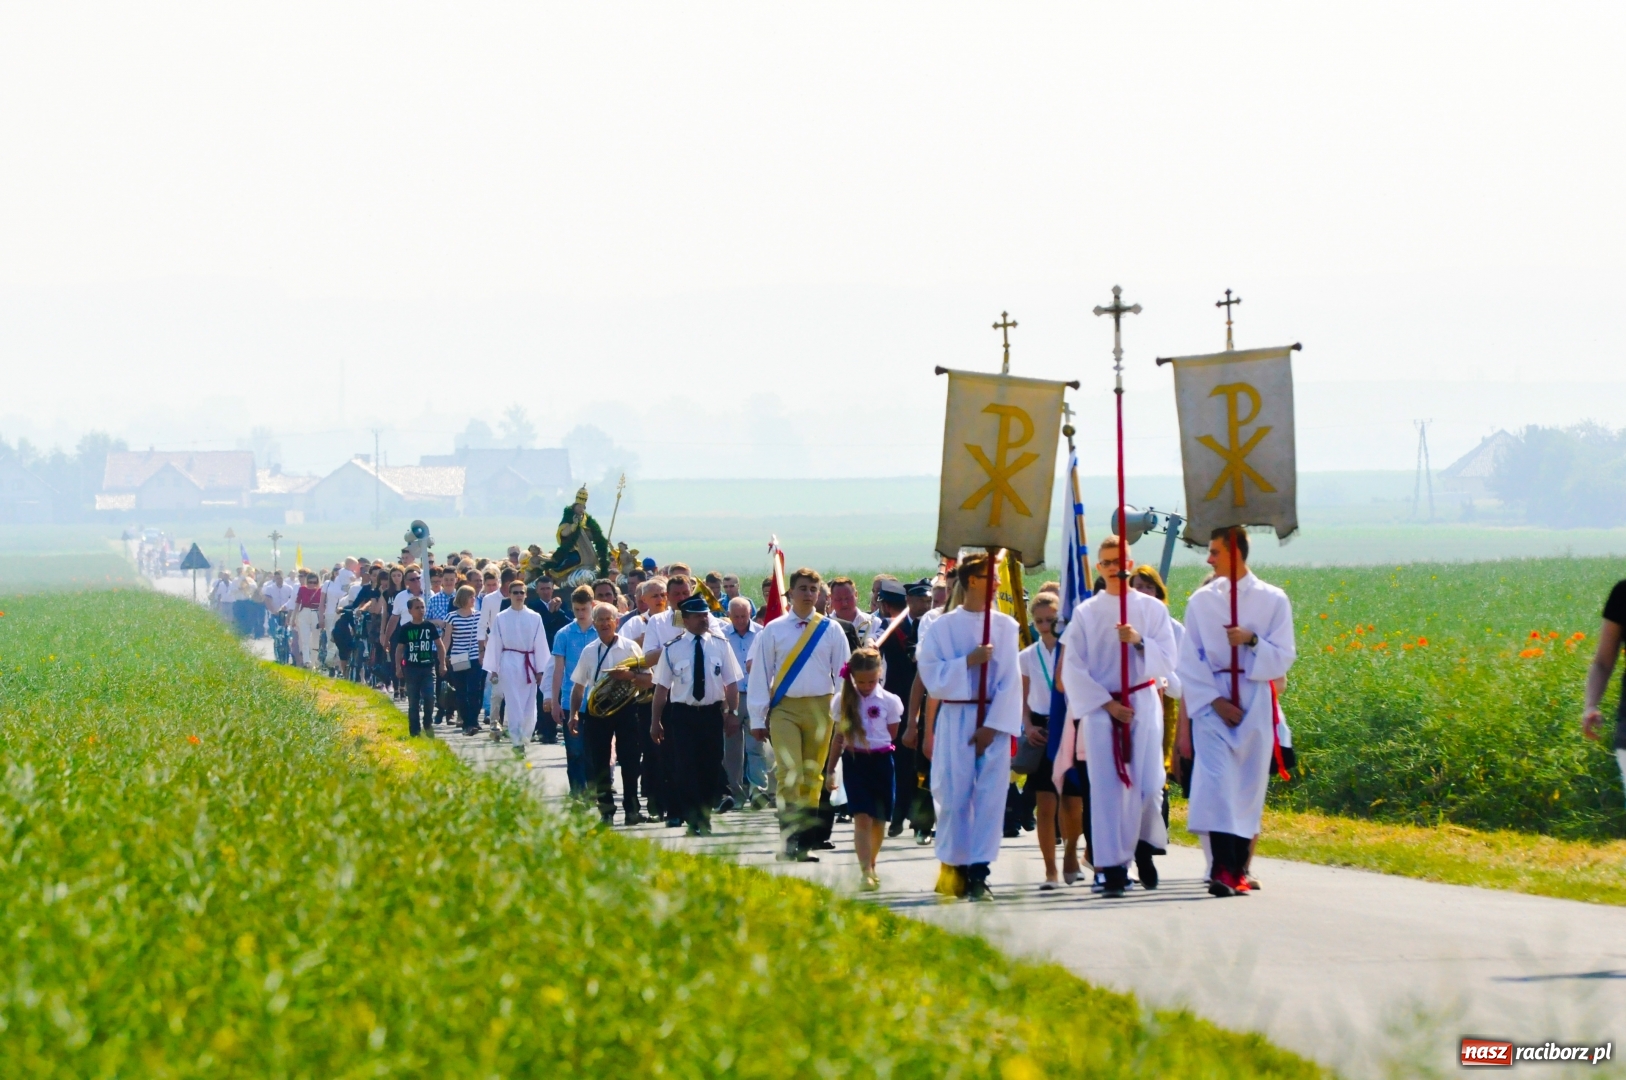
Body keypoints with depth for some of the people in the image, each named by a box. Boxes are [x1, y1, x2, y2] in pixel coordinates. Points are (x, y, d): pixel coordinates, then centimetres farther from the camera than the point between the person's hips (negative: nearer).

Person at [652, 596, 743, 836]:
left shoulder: (720, 645, 3)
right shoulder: (673, 649, -2)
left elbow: (732, 683, 5)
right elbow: (662, 686, 1)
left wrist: (732, 713, -2)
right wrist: (655, 721, 1)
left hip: (712, 713, 2)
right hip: (683, 714, -2)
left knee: (711, 768, 6)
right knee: (686, 769, -8)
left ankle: (705, 817, 18)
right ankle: (694, 820, -5)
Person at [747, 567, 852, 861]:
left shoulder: (831, 632, 6)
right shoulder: (773, 631, 2)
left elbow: (842, 674, 9)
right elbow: (760, 675, 3)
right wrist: (757, 719, 0)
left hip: (820, 708, 2)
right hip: (785, 708, -2)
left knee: (813, 776, 6)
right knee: (789, 773, -14)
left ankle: (804, 844, 11)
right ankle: (789, 840, -15)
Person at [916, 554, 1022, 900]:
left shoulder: (1005, 626, 4)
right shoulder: (941, 627, 3)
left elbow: (1011, 680, 0)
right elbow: (931, 675, -1)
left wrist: (992, 726, -8)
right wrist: (968, 661, -14)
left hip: (994, 720, 1)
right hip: (954, 719, -1)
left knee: (990, 796, -5)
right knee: (955, 796, -2)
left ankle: (978, 873, -4)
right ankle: (954, 868, 8)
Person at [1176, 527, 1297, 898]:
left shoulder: (1273, 600, 4)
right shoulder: (1201, 601, 7)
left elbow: (1283, 657, 2)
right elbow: (1190, 660, 6)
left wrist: (1252, 640, -16)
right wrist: (1214, 700, -7)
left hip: (1255, 702, 0)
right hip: (1212, 701, 0)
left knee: (1249, 784, 1)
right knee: (1216, 781, -15)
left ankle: (1237, 870, 8)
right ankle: (1222, 869, -22)